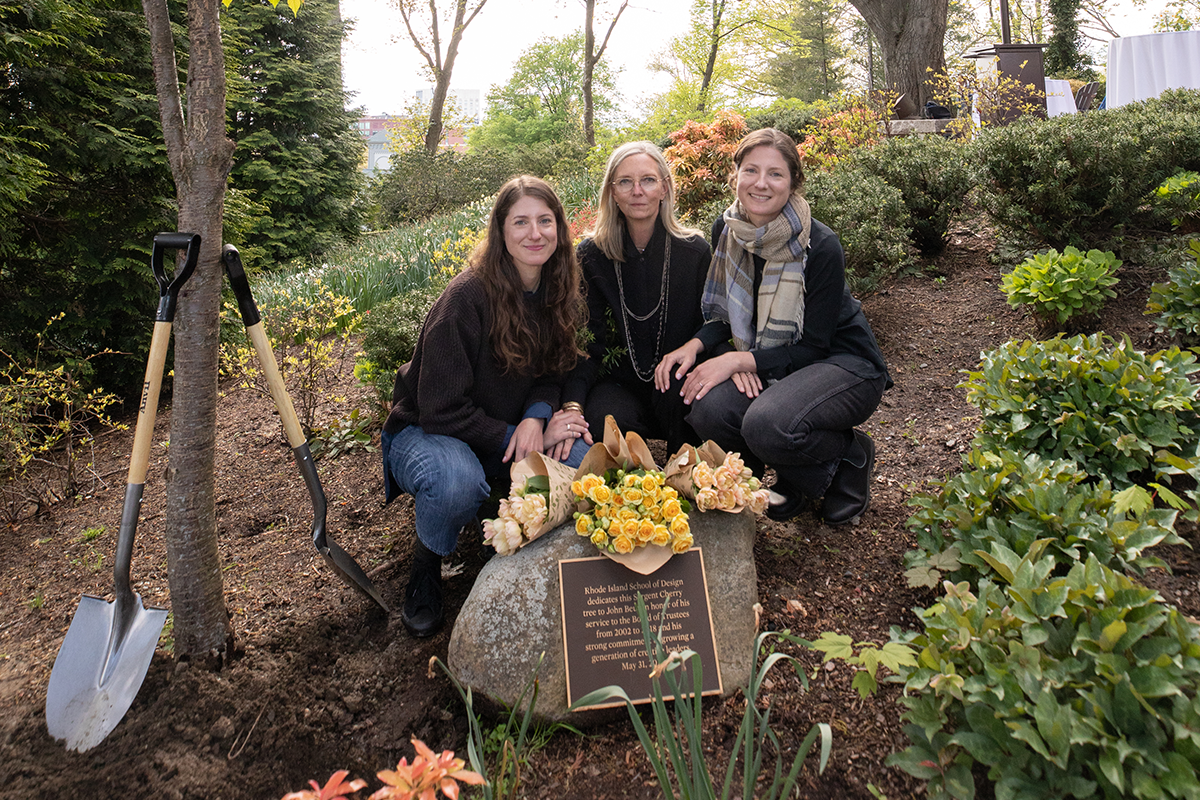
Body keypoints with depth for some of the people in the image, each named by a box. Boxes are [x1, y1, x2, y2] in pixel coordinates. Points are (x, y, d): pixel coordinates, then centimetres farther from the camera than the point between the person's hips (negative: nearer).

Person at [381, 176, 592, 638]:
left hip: (510, 432, 6)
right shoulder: (467, 297, -24)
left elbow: (551, 374, 3)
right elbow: (441, 411, -23)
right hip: (425, 433, -5)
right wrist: (517, 439, -23)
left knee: (582, 457, -23)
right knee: (457, 482, -40)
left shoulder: (555, 295, -4)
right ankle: (426, 568, -4)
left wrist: (536, 417, -20)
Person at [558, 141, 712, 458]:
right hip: (620, 382, 0)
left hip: (680, 386, 1)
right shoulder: (591, 255, -1)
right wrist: (571, 404, -25)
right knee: (599, 417, -33)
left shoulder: (695, 250, -1)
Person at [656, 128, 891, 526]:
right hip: (770, 364, 6)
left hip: (846, 363, -6)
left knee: (769, 425, -36)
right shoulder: (726, 230, -4)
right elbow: (729, 314, 6)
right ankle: (810, 476, 4)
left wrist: (738, 360, -28)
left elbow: (813, 347, -19)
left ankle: (850, 455, 1)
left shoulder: (820, 247, -21)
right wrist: (695, 344, -14)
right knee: (707, 410, -24)